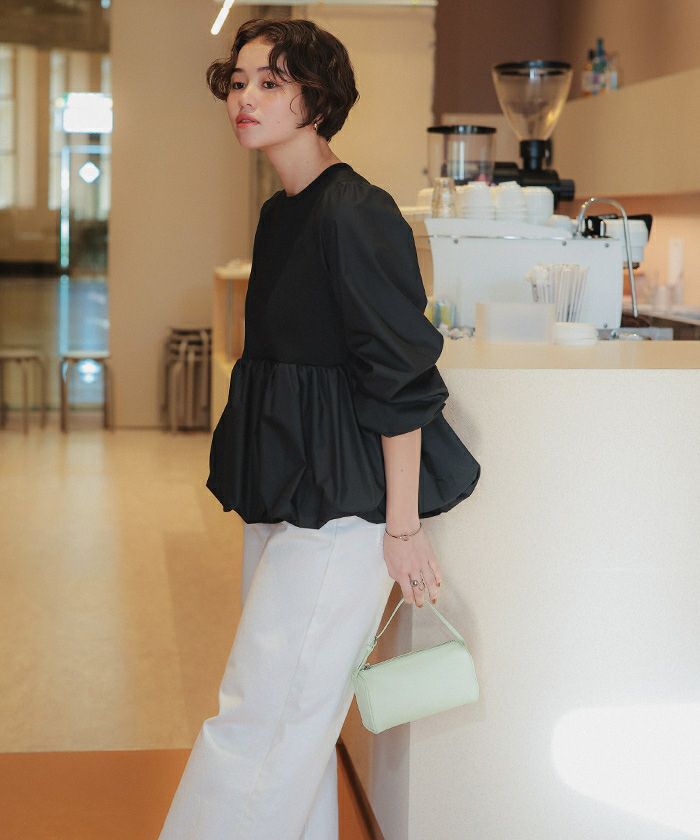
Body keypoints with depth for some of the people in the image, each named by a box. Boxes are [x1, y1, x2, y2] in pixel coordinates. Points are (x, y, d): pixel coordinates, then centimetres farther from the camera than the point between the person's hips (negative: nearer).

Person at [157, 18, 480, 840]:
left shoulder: (354, 214, -17)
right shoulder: (280, 214, 11)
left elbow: (402, 379, -18)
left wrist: (402, 526, -16)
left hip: (342, 499, -9)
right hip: (283, 491, 9)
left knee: (261, 715, -5)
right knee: (297, 710, 16)